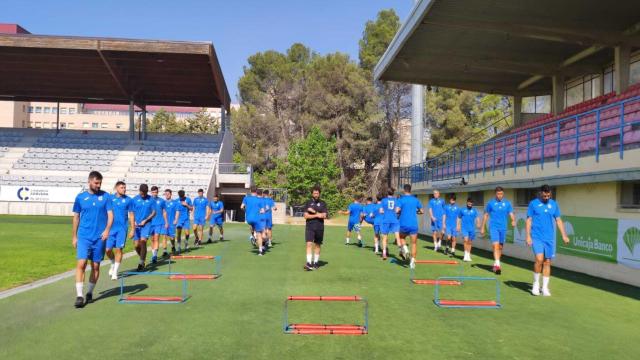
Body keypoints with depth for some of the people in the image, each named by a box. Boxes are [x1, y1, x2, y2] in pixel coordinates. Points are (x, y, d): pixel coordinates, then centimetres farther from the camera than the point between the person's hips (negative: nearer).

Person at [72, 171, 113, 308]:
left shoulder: (106, 196, 1)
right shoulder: (80, 197, 3)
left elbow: (110, 215, -1)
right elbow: (76, 217, 10)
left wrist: (107, 229, -18)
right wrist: (74, 236, 10)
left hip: (99, 237, 0)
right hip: (83, 237, 0)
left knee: (95, 266, 8)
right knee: (81, 264, -11)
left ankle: (90, 293, 23)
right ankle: (79, 296, -7)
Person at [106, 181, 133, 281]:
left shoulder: (128, 200, 1)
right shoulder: (110, 198, 3)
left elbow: (131, 215, 5)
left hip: (122, 228, -1)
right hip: (111, 228, 1)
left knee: (118, 249, -3)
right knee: (108, 249, 2)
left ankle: (115, 272, 7)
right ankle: (113, 264, 33)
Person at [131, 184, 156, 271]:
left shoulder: (151, 199, -1)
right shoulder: (135, 199, 1)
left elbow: (154, 212, 1)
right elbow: (132, 213, 5)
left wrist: (145, 220, -9)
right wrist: (134, 222, -9)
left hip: (146, 224, -2)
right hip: (137, 225, 2)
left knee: (143, 241, -16)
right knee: (136, 245, 2)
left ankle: (141, 263, -5)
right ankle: (143, 258, 29)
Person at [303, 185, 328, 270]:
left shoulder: (323, 203, 6)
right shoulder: (308, 203, 5)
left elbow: (324, 216, -6)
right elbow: (306, 216, -3)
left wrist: (313, 211, -9)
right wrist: (317, 215, -9)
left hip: (319, 227, 1)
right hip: (309, 227, -1)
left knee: (318, 245, 8)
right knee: (309, 244, -12)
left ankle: (315, 262, 19)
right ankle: (309, 263, -16)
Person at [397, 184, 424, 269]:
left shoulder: (401, 199, -3)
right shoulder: (416, 200, 6)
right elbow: (422, 211, 10)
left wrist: (402, 211, 7)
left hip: (404, 225, -1)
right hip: (414, 225, 2)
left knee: (401, 238, 24)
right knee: (414, 243, 8)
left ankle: (405, 249, -2)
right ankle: (412, 261, 1)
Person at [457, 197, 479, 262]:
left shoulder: (474, 211, 6)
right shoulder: (462, 210, 7)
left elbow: (476, 218, -8)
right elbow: (459, 218, 15)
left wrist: (477, 223, -26)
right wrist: (458, 226, 9)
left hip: (472, 229, 1)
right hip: (464, 228, -1)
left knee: (470, 242, 8)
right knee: (466, 240, -17)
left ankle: (468, 255, 22)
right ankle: (466, 255, -11)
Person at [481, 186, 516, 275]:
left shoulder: (507, 203, 5)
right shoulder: (491, 203, 1)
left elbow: (511, 214, -2)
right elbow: (486, 215, 8)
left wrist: (513, 220, -25)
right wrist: (482, 228, 7)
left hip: (503, 228, 3)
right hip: (493, 227, -3)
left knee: (500, 247, 11)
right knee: (496, 245, -16)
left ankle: (495, 264, 27)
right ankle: (497, 265, -21)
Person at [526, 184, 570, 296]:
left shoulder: (554, 204, 9)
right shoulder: (533, 204, 0)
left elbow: (558, 220, 12)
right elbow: (529, 220, 0)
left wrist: (564, 235, 4)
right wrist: (528, 236, -7)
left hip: (550, 238, 3)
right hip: (537, 237, -3)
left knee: (547, 262, 5)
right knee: (539, 259, -16)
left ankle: (545, 287, 15)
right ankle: (536, 284, 3)